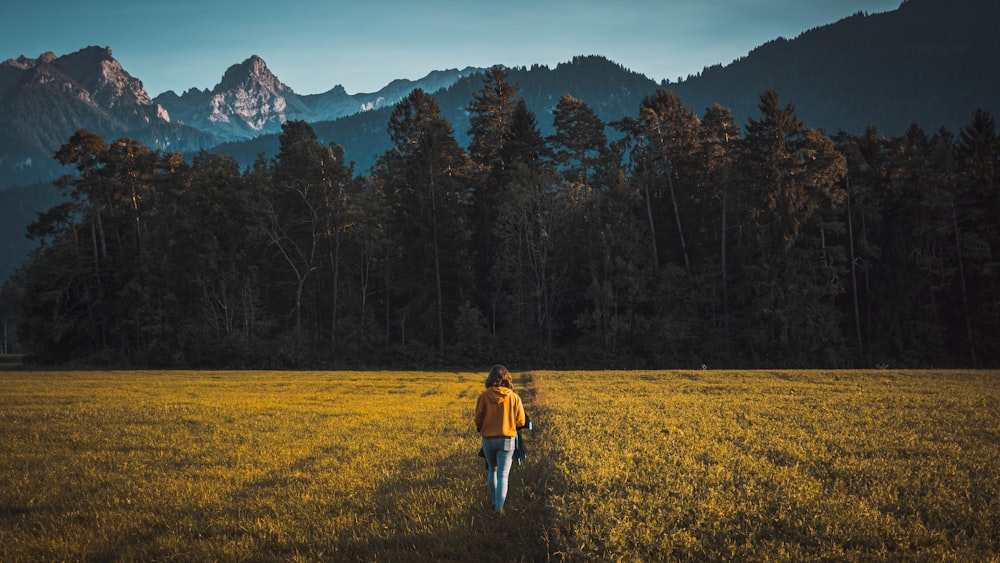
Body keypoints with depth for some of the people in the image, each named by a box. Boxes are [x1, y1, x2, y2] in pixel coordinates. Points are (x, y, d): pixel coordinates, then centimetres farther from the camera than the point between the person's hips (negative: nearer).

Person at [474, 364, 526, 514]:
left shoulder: (484, 396, -7)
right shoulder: (514, 398, -6)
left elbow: (478, 419, -5)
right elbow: (520, 421, -1)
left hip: (488, 439, 1)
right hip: (507, 440, -1)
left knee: (492, 470, 22)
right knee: (503, 475, 0)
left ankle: (495, 502, 30)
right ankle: (499, 507, -13)